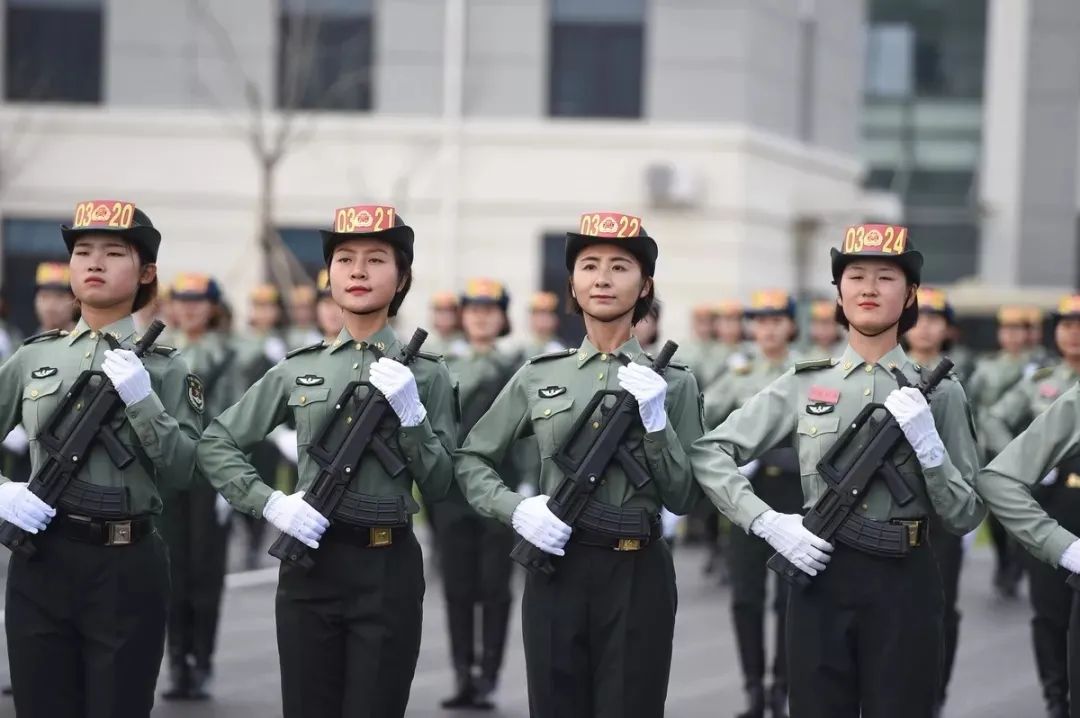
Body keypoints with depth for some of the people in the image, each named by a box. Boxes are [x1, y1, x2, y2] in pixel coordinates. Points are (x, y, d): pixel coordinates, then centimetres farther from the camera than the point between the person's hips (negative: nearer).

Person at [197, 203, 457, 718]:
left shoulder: (424, 372, 2)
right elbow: (215, 444, 10)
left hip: (387, 568, -2)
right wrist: (269, 502, -5)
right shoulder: (298, 369, 6)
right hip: (309, 562, 2)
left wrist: (411, 415, -14)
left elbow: (437, 485, 1)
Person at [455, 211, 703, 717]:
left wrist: (655, 420, -13)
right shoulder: (538, 376, 7)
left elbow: (682, 498, 0)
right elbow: (470, 460, 12)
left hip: (637, 576, -1)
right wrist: (514, 508, -6)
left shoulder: (673, 383, 3)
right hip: (555, 569, 1)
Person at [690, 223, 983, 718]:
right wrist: (767, 522, -9)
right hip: (820, 574, 1)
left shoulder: (939, 393, 4)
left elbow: (964, 517, 3)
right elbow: (709, 453, 3)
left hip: (905, 583, -1)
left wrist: (927, 442, -13)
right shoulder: (804, 384, 5)